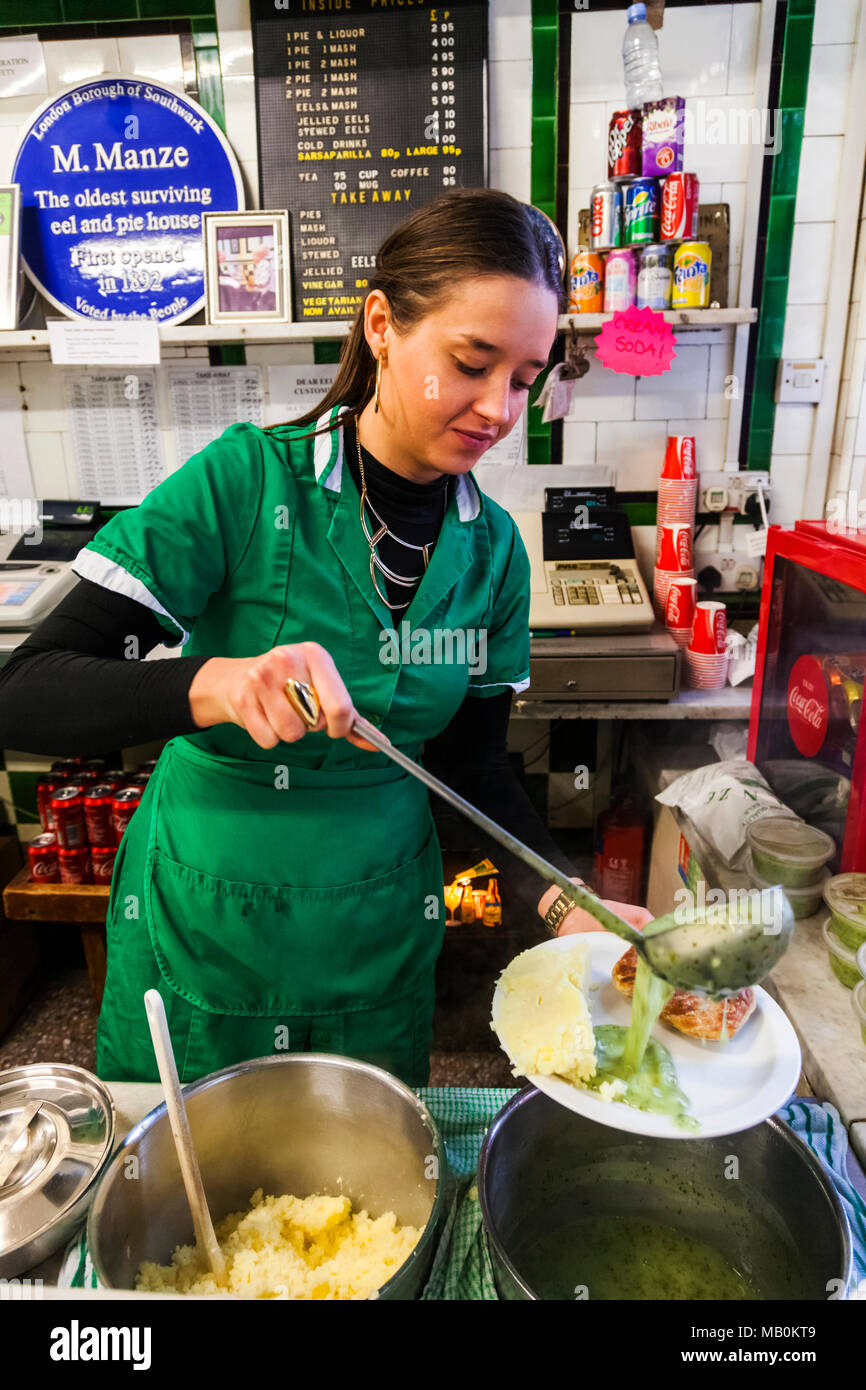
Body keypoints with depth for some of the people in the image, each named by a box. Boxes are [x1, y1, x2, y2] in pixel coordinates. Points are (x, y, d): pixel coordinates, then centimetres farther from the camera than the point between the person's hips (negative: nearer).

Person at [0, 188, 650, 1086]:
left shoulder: (493, 549, -7)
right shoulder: (245, 483, -19)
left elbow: (471, 769, -1)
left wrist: (563, 900, -16)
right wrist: (216, 685, -40)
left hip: (380, 937, 3)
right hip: (202, 933, -2)